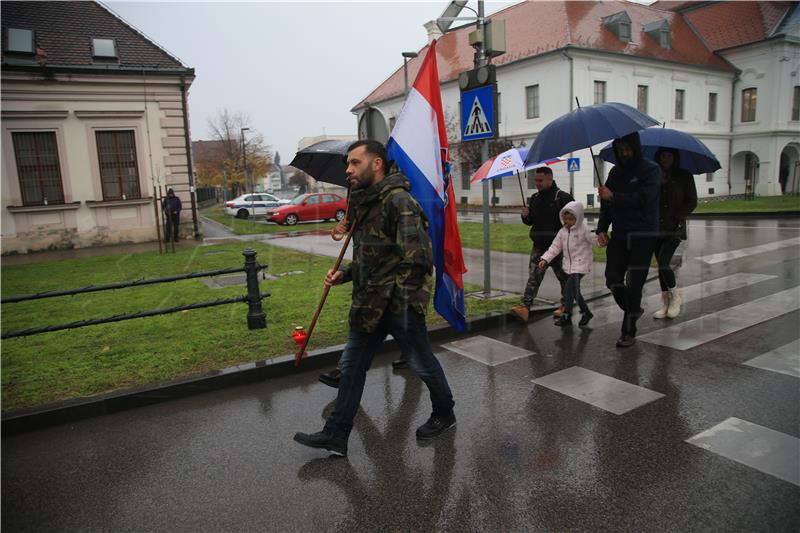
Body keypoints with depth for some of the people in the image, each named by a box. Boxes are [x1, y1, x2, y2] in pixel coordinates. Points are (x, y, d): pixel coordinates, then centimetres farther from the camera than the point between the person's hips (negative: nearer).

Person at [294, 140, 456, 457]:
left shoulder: (398, 200, -17)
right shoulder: (367, 204, 13)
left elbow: (416, 257, -23)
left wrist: (399, 292, -16)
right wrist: (343, 275, 9)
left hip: (399, 303, -9)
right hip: (369, 305, 9)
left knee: (422, 364, 10)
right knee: (352, 365, 10)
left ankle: (445, 415, 35)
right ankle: (336, 436, 20)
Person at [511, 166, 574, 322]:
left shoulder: (562, 197, -6)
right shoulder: (534, 198, 11)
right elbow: (530, 222, 19)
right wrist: (525, 216, -3)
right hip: (538, 246, 4)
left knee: (564, 277, 11)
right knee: (533, 277, -6)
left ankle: (565, 305, 27)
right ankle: (525, 307, -14)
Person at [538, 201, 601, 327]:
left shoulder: (583, 230, -7)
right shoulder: (562, 232, 9)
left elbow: (595, 239, -11)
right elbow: (555, 247, 9)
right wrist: (545, 259, 1)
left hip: (580, 264, -7)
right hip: (569, 265, 7)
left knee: (569, 287, -17)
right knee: (574, 290, 11)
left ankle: (567, 316, -9)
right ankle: (586, 312, 29)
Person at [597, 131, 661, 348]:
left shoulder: (650, 170, -3)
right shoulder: (616, 171, 14)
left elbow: (643, 199, -17)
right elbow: (606, 202, 12)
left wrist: (613, 196, -14)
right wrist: (601, 228, 1)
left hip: (643, 236, -5)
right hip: (619, 235, 5)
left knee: (633, 284, -5)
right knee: (613, 280, -1)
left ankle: (628, 332, 6)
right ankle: (633, 309, 28)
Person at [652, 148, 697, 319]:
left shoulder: (684, 176, 2)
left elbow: (692, 202, 1)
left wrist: (677, 217, -10)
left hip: (674, 228, -3)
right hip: (656, 228, 4)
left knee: (663, 263, -15)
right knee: (661, 265, 6)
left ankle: (676, 296, 8)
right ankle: (666, 304, 16)